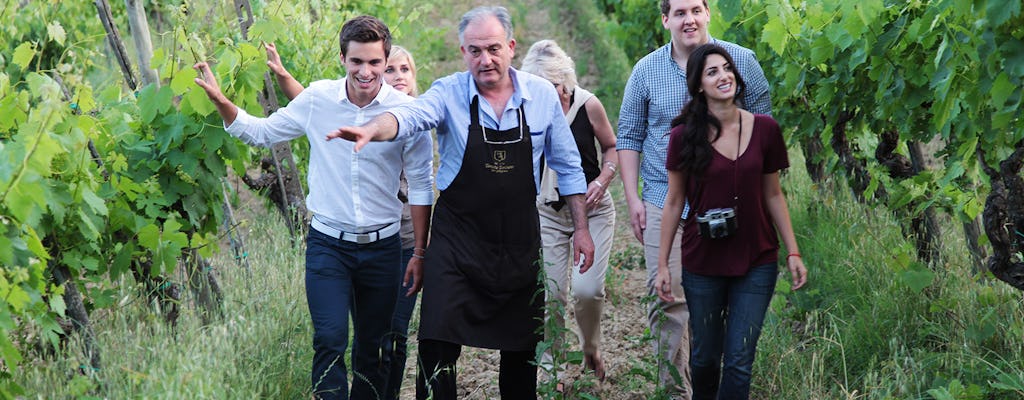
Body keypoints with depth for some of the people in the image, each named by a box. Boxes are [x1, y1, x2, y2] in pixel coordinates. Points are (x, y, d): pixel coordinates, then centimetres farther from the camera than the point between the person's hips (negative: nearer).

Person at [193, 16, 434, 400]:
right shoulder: (317, 99, -5)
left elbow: (420, 185, -1)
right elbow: (261, 132, 8)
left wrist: (420, 253, 0)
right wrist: (220, 101, -9)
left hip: (382, 247, 0)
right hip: (327, 243, 0)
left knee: (372, 348, 11)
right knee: (330, 339, -13)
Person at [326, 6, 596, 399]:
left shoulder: (542, 95, 0)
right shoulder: (449, 93, -8)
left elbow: (567, 167, 9)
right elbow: (409, 115, -28)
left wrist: (581, 227, 7)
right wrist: (370, 129, -49)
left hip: (521, 241, 2)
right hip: (458, 239, -2)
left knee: (522, 345, 11)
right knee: (438, 343, -9)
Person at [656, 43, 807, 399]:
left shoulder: (764, 129, -3)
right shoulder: (684, 135, -6)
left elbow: (773, 195, 6)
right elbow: (674, 202, -1)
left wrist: (794, 252, 2)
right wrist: (662, 265, -2)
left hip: (756, 263, 0)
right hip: (702, 263, 0)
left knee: (739, 360, -4)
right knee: (705, 356, 13)